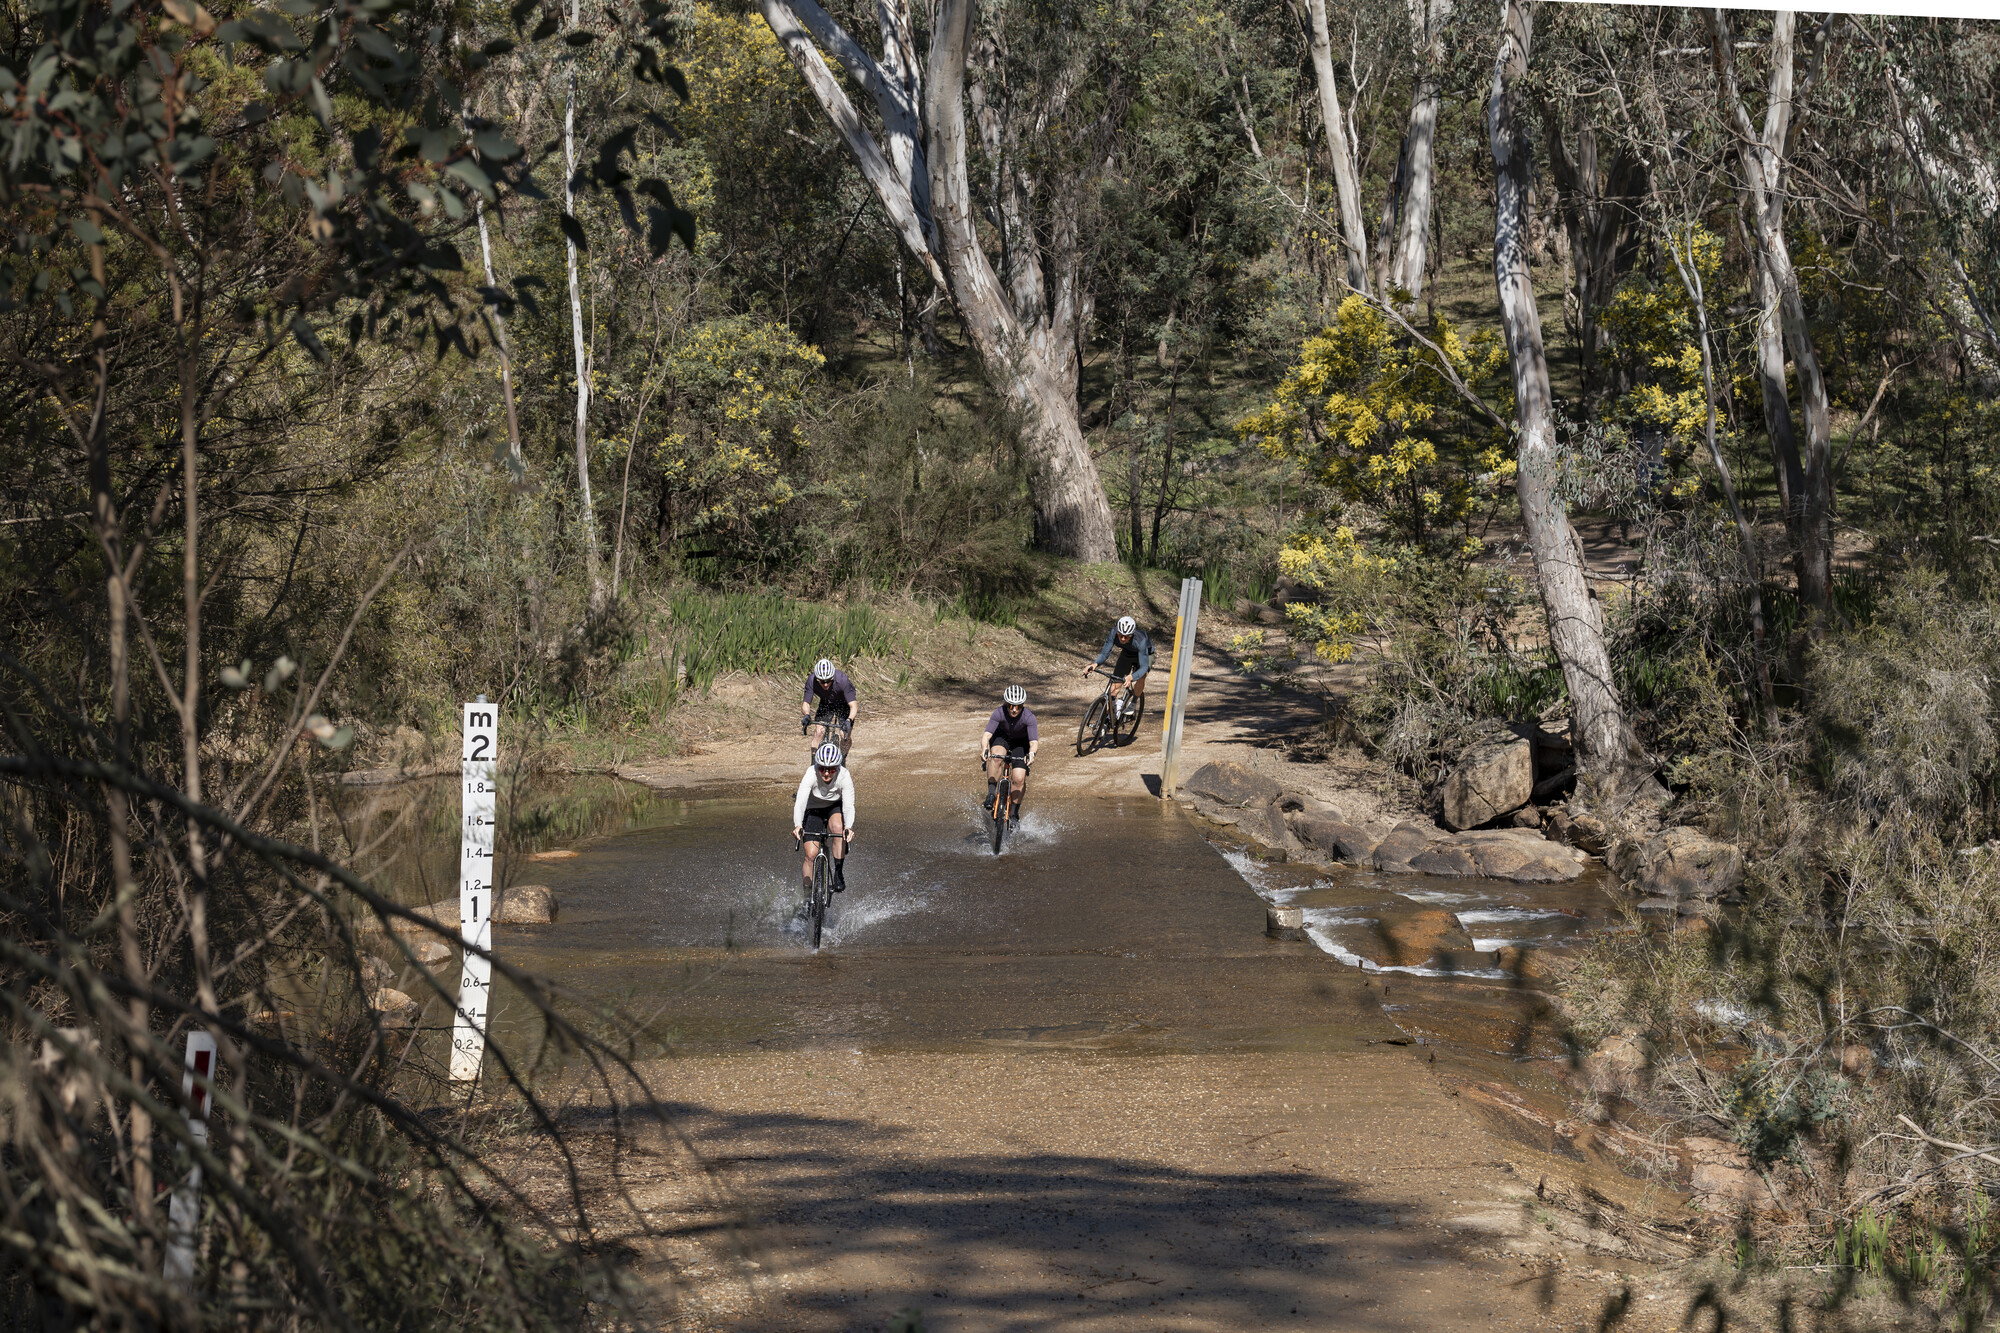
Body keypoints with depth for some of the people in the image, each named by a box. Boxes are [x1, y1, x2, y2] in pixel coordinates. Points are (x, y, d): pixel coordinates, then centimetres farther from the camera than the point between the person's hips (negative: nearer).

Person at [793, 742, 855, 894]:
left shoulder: (844, 776, -28)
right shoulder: (811, 774, -31)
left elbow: (849, 806, -34)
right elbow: (800, 802, -39)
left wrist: (848, 828, -53)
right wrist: (798, 825, -56)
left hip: (835, 807, 0)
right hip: (813, 810, 0)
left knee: (838, 827, -34)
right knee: (811, 854, -13)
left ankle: (839, 873, -20)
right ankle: (807, 896, 2)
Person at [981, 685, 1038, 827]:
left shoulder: (1029, 717, -32)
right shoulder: (999, 713, -30)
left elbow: (1034, 742, -38)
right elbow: (987, 734, -37)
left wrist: (1031, 754, -60)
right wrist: (984, 750, -57)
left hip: (1021, 742, 0)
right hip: (1002, 737, 0)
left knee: (1019, 778, -14)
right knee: (996, 756, -35)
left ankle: (1014, 814, 6)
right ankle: (991, 793, -24)